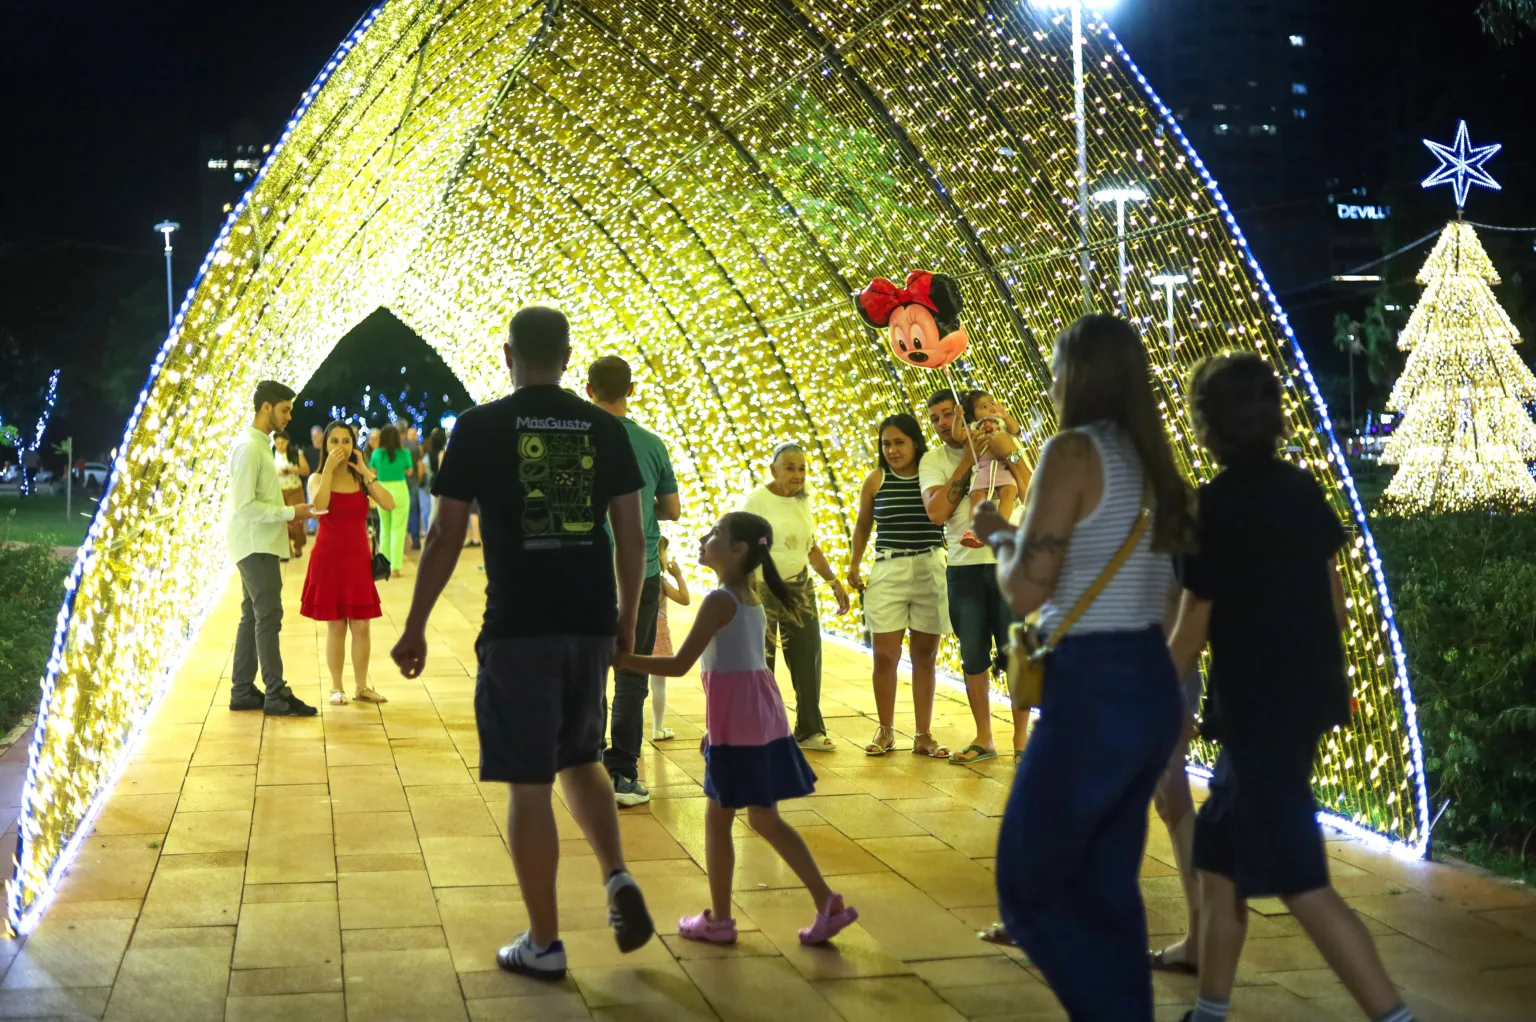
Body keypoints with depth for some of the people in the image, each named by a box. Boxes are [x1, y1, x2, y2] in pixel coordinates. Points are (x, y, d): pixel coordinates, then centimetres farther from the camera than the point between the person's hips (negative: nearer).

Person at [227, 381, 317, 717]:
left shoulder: (260, 444, 14)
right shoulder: (249, 448, -17)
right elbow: (245, 505, -22)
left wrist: (288, 513, 8)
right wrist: (291, 512, -18)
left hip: (261, 544, 10)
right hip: (256, 546, -10)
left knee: (253, 617, 13)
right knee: (269, 617, -9)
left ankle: (242, 691, 18)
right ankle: (276, 695, -8)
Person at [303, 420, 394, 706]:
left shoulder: (362, 479, 5)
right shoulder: (319, 478, -1)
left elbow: (389, 504, -12)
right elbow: (319, 505, -25)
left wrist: (366, 472, -13)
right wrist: (329, 468, -21)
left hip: (359, 558, 2)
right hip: (329, 558, -2)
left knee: (361, 626, 4)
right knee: (335, 626, 4)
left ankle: (361, 687, 13)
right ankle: (336, 688, 13)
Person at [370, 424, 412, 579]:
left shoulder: (376, 454, -3)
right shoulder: (404, 453, -7)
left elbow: (373, 473, 5)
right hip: (399, 491, -2)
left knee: (384, 529, 16)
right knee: (398, 530, 0)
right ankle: (395, 567, -5)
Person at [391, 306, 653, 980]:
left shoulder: (481, 427, -4)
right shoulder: (603, 429, 5)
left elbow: (445, 537, -4)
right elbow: (631, 536, 6)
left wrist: (415, 628, 4)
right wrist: (627, 619, 18)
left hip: (519, 629, -4)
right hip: (592, 625, 4)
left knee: (529, 785, 3)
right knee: (580, 759, 24)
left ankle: (544, 944, 10)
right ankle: (618, 879, 5)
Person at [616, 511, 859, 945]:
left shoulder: (719, 601, -13)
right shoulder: (753, 600, 14)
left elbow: (679, 665, -16)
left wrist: (621, 658, -9)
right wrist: (716, 727, 23)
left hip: (735, 724, -9)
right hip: (762, 718, 9)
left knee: (717, 818, 5)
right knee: (765, 818, 14)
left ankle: (719, 919, 14)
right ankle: (827, 902, 10)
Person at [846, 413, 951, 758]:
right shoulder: (876, 481, 3)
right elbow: (863, 525, 15)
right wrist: (854, 564, 11)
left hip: (930, 571, -1)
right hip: (887, 571, 1)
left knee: (925, 656, 6)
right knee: (885, 655, 0)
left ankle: (923, 735, 14)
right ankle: (885, 731, 14)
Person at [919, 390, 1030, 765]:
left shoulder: (1005, 445, 1)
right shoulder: (933, 460, 4)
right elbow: (936, 512, -12)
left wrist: (1010, 454, -17)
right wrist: (967, 461, -11)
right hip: (963, 567, 2)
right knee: (974, 657, 7)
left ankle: (1021, 740, 7)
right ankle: (983, 739, 18)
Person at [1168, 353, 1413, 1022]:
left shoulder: (1214, 505, -15)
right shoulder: (1301, 488, 6)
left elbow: (1192, 631, -10)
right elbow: (1333, 596, 13)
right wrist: (1329, 676, 25)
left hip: (1259, 707, -8)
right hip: (1304, 696, 8)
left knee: (1301, 882, -4)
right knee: (1219, 851, 17)